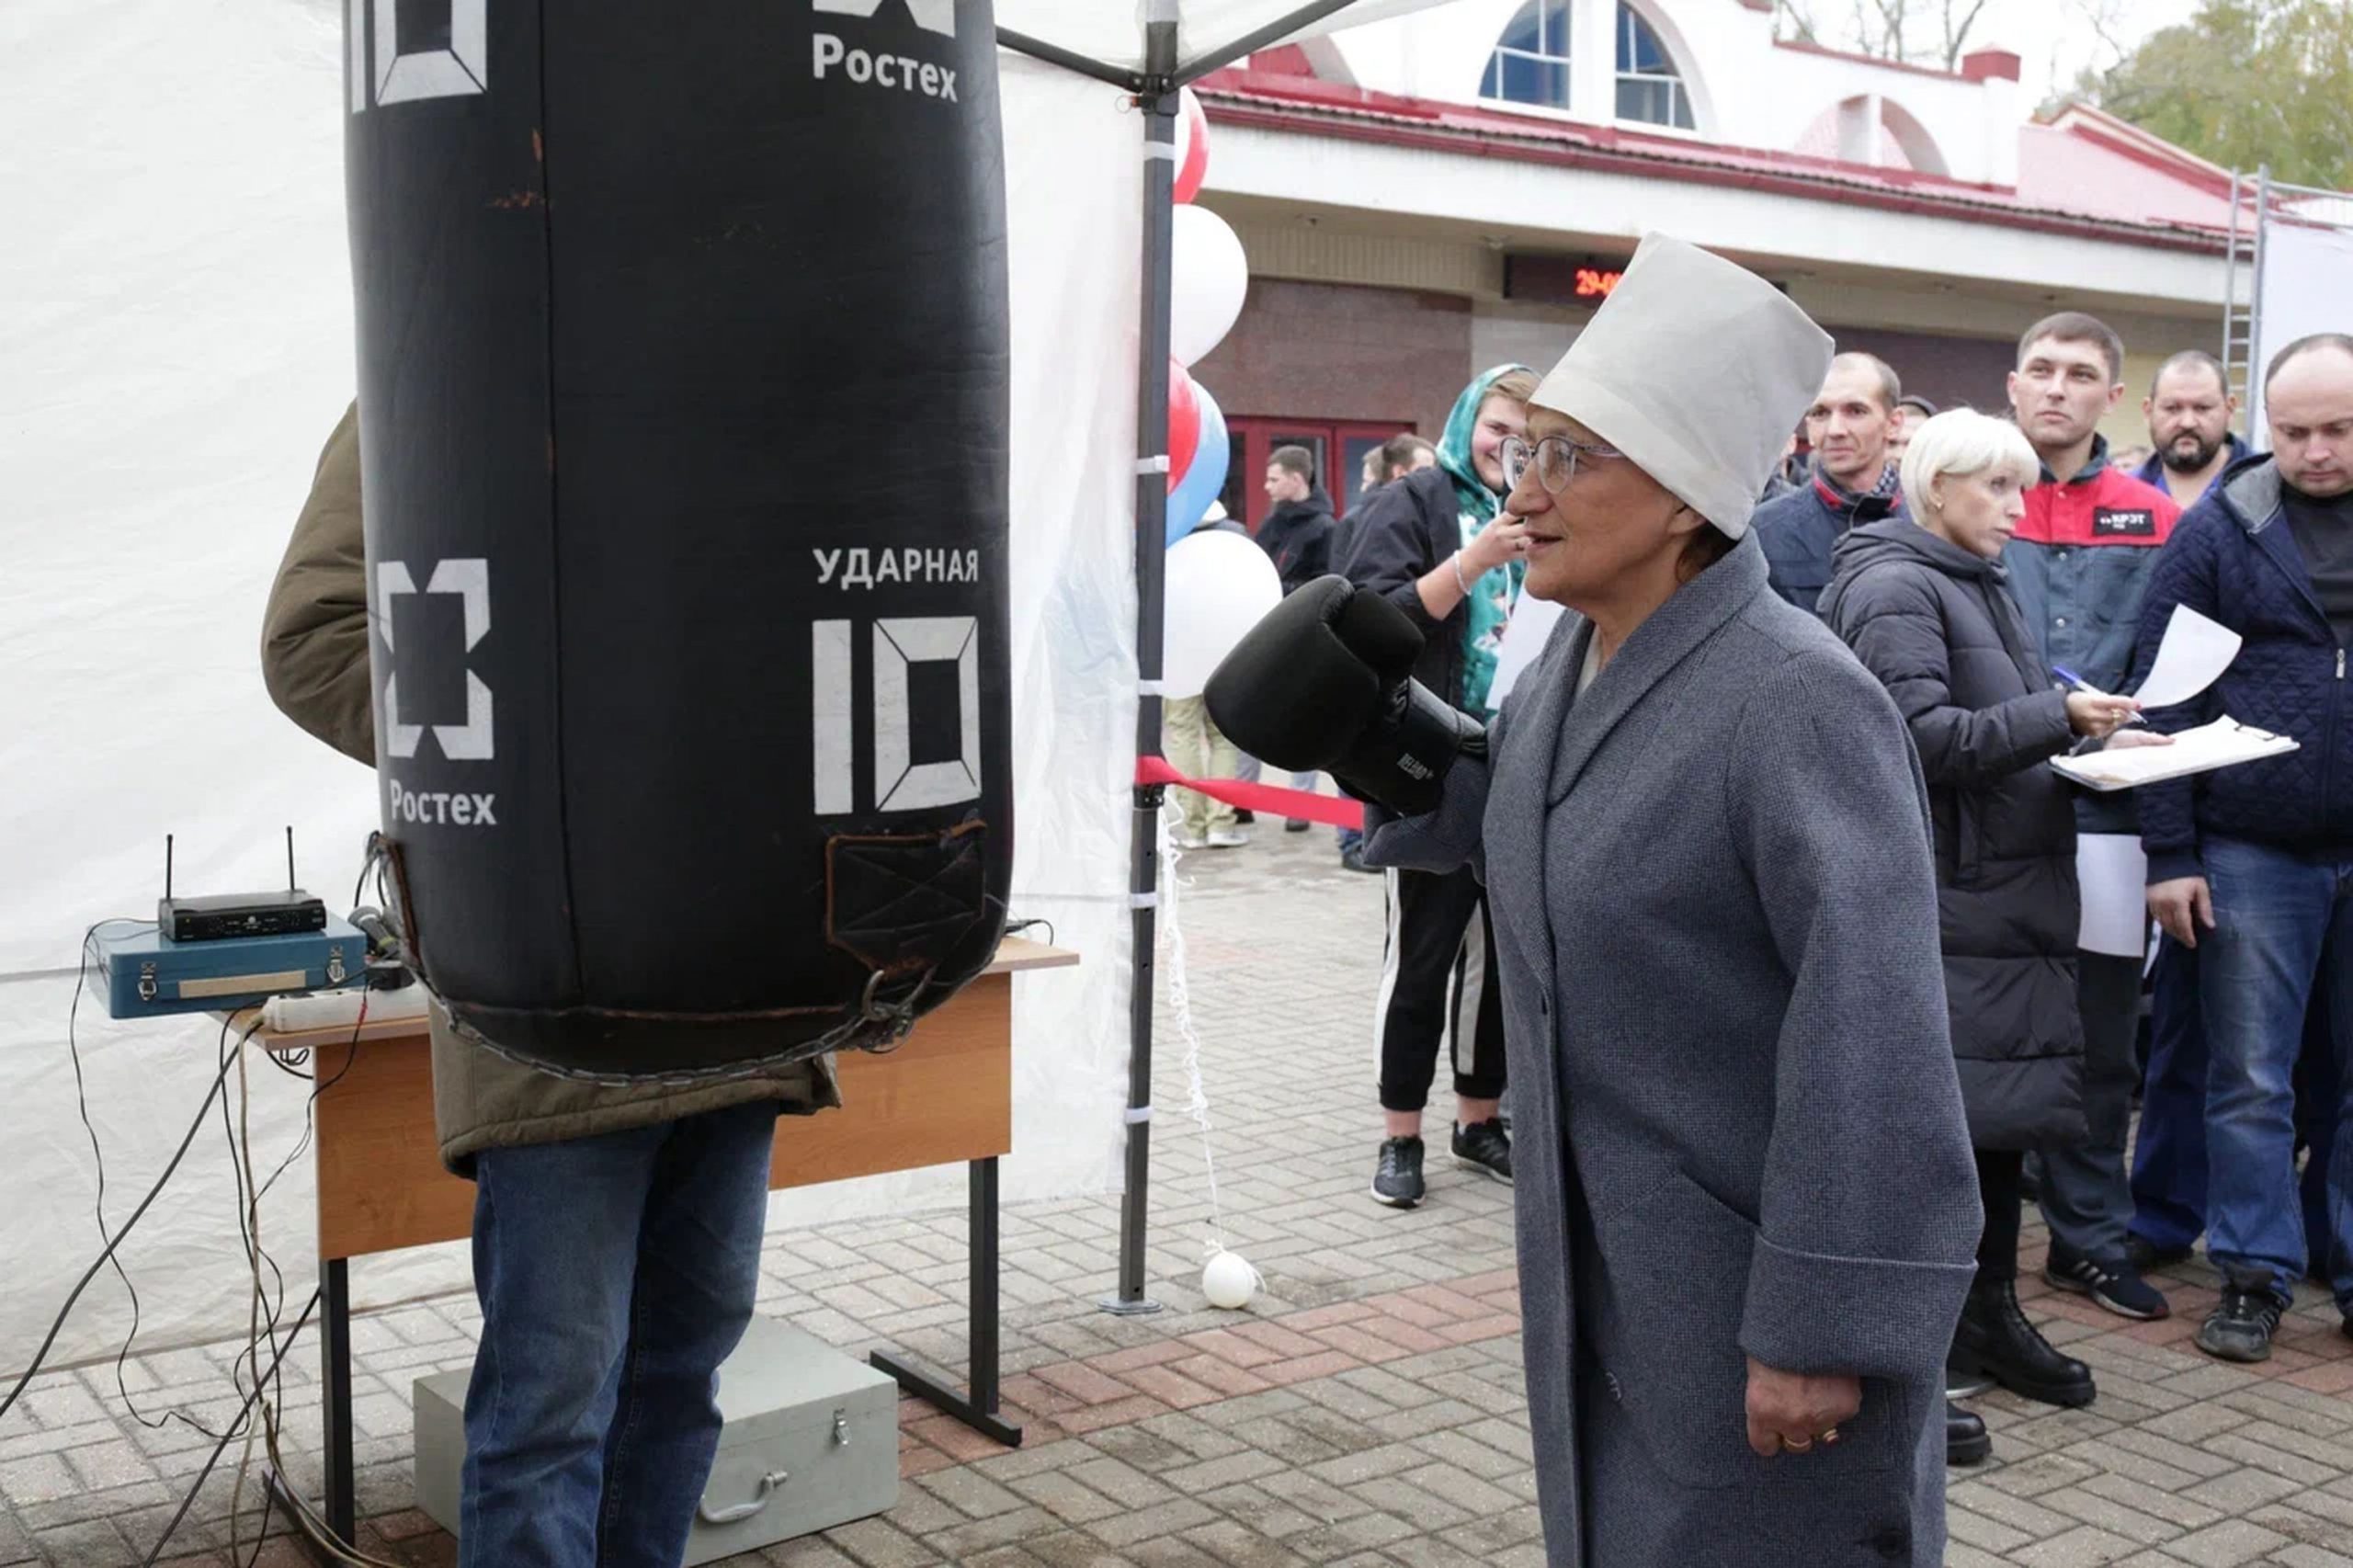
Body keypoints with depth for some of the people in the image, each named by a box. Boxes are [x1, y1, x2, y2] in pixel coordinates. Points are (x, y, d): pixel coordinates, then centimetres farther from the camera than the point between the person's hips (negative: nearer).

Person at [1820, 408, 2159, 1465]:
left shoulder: (1982, 585, 18)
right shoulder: (1895, 587, -11)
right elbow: (1922, 736, -20)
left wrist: (2089, 735, 7)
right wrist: (2056, 721, -19)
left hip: (2008, 892, 9)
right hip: (1936, 908, -9)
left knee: (2002, 1111, 15)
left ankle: (1988, 1315, 28)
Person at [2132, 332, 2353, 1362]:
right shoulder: (2220, 529, -1)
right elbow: (2166, 699, -2)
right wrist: (2170, 853, -7)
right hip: (2254, 853, -2)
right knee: (2250, 1081, 5)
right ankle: (2254, 1276, 16)